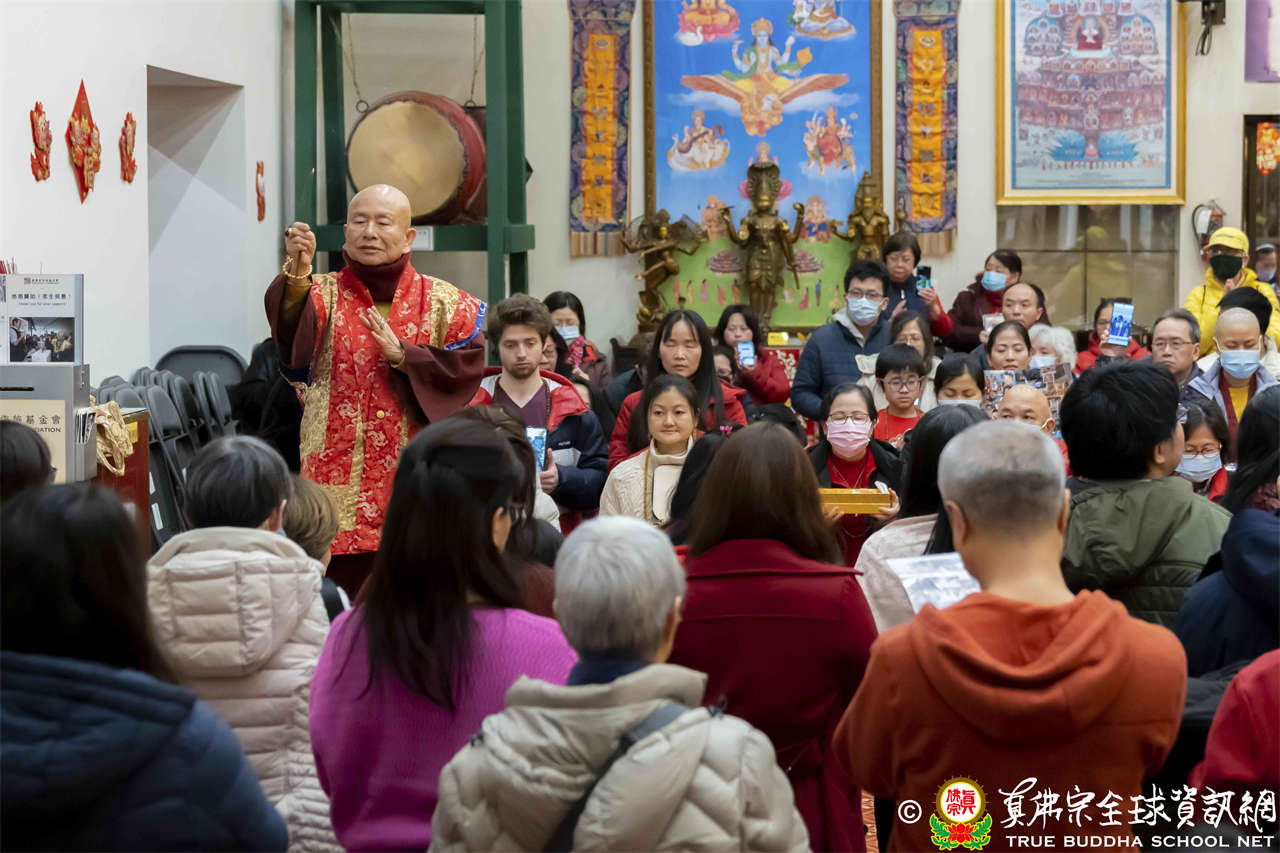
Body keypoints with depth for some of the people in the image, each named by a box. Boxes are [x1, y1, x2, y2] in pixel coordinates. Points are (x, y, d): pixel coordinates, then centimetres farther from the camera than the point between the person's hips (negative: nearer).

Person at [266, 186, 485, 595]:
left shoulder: (446, 304, 9)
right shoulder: (323, 295, 5)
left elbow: (467, 366, -5)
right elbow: (291, 329, -18)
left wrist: (402, 356, -11)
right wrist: (297, 270, -37)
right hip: (339, 483, -1)